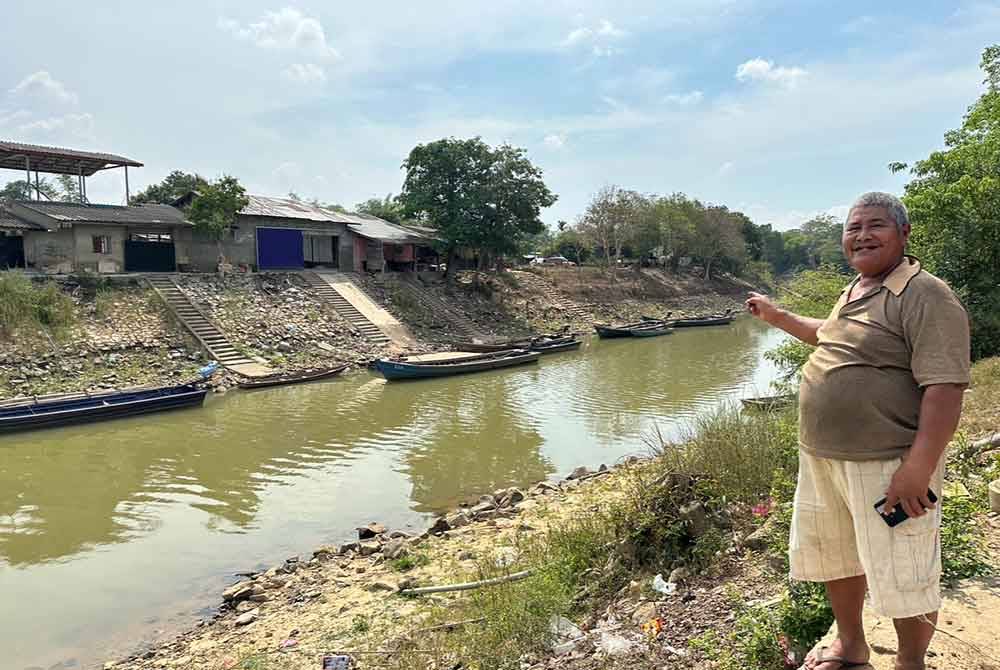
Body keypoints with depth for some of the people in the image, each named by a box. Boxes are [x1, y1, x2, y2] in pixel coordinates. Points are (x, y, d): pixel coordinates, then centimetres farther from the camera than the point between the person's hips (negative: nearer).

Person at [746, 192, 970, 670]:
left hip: (887, 464, -9)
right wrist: (777, 317, 32)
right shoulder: (853, 293, 12)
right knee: (832, 556, 22)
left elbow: (944, 386, -24)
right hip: (821, 457, 9)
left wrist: (918, 467, -29)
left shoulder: (924, 296, -16)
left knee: (903, 577, 6)